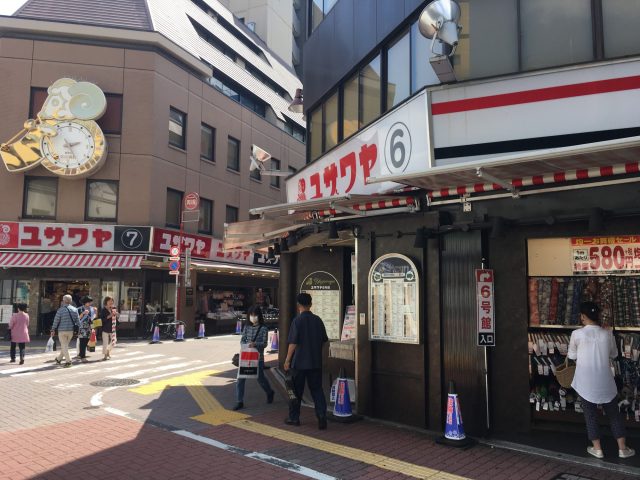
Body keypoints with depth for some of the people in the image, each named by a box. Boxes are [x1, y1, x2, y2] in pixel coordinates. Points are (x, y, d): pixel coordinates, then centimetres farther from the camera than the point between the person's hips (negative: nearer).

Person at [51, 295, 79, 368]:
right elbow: (77, 321, 4)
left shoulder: (60, 310, -9)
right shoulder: (74, 309, 2)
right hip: (71, 331, 4)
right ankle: (59, 359, 33)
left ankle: (68, 361, -6)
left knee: (64, 346, 1)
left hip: (62, 331, -4)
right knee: (65, 345, 18)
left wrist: (53, 330, 5)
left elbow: (56, 321, -5)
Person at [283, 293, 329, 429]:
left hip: (299, 362, -4)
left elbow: (293, 343, -14)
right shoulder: (318, 320, 4)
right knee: (317, 389, 9)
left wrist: (287, 360, -7)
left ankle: (294, 418, 19)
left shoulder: (297, 321, -12)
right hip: (315, 362, 4)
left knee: (296, 391, 9)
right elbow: (324, 340, 11)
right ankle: (322, 416, -3)